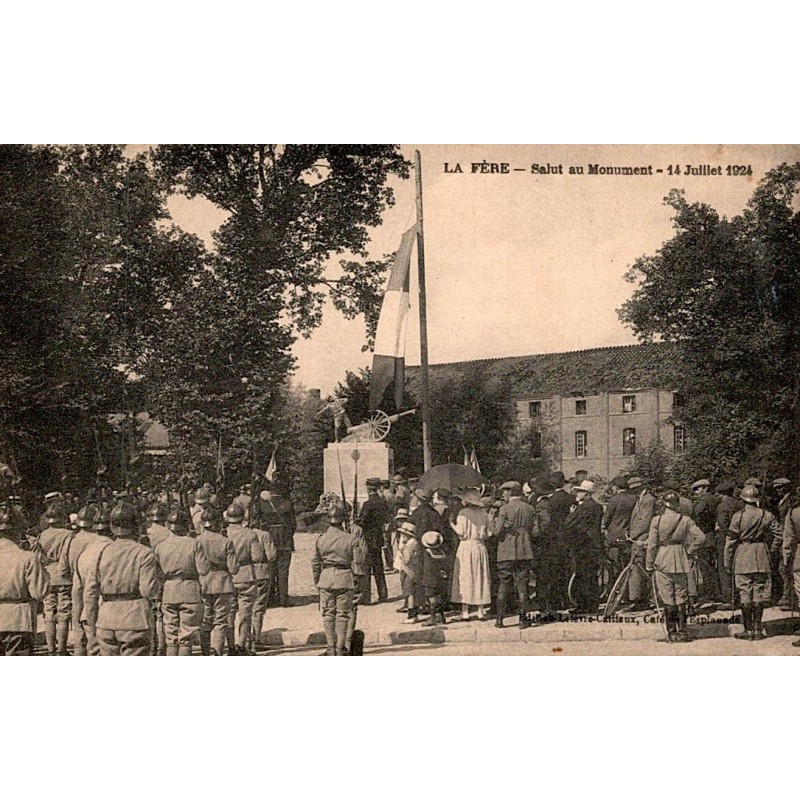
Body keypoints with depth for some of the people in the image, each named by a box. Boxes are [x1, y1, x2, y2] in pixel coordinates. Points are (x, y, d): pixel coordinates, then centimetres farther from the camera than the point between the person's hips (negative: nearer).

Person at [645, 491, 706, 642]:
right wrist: (690, 551, 3)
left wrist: (649, 565, 4)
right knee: (682, 597, 10)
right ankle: (682, 631, 10)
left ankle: (672, 633, 4)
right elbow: (700, 536, -9)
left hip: (663, 561, -1)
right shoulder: (685, 520, -1)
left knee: (667, 598, 4)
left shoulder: (657, 520, -5)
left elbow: (652, 544, -3)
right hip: (681, 560, 1)